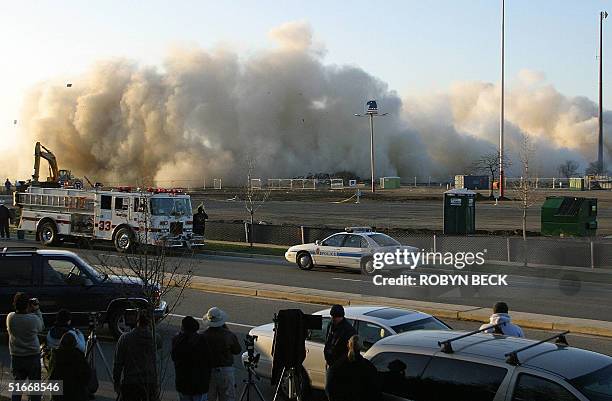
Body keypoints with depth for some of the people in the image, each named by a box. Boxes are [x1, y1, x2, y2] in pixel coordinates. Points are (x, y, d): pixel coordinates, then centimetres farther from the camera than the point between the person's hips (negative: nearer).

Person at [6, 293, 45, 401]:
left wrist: (29, 310, 2)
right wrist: (37, 310, 0)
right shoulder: (34, 319, -19)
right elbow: (41, 327, 1)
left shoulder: (10, 318, -11)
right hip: (33, 357, -3)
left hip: (16, 358, 3)